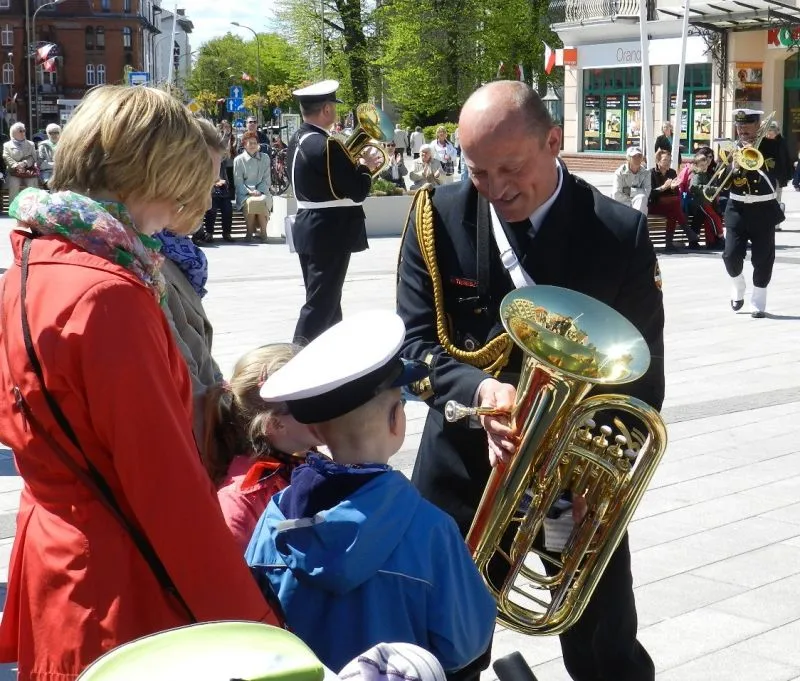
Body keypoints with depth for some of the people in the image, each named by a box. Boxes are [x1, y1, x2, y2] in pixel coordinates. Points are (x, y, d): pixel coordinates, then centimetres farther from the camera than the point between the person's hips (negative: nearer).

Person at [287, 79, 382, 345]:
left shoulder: (298, 140, 8)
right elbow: (358, 192, -19)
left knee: (326, 298, 20)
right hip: (330, 232, -10)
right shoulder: (326, 145, -21)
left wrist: (356, 164, 8)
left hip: (310, 229, 10)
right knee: (320, 302, -5)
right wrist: (366, 166, -3)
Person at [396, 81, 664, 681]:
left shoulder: (620, 233, -11)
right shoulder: (438, 220, -8)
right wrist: (479, 391, -28)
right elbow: (417, 344, -8)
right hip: (463, 470, 1)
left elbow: (643, 374, -5)